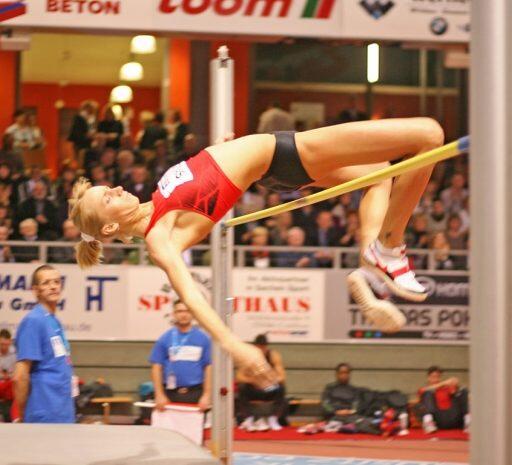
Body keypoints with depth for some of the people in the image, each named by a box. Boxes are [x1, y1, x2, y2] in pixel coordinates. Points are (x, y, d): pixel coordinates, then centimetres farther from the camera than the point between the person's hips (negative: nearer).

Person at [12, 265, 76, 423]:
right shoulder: (33, 321, -11)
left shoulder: (55, 322, 15)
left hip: (64, 416, 9)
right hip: (45, 416, -9)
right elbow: (20, 376, -15)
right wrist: (23, 415, -9)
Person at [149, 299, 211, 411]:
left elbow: (208, 368, 4)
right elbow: (156, 367, 3)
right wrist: (159, 395, -4)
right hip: (171, 393, 0)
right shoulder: (164, 339, 3)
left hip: (195, 394, 0)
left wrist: (207, 395, -2)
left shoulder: (203, 339, 3)